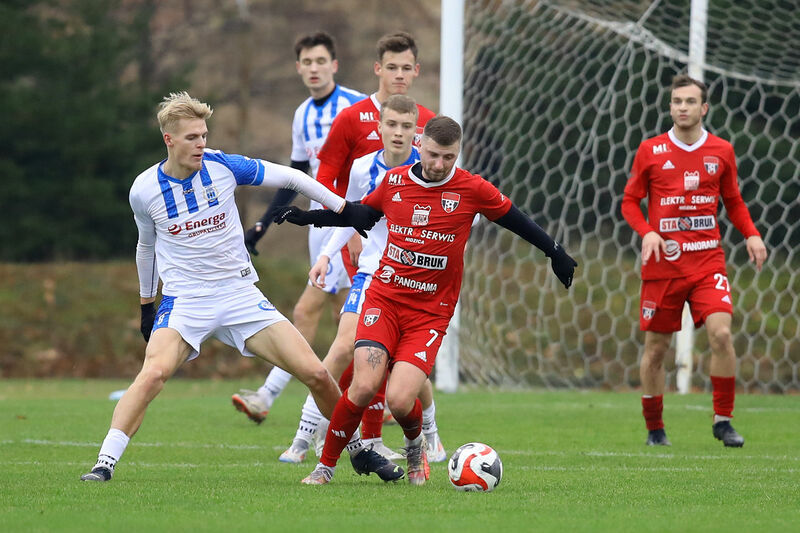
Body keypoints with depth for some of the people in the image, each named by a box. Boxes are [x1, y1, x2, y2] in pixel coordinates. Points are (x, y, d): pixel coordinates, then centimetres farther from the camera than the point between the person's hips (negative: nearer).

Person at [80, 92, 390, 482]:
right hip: (183, 301, -1)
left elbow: (288, 177, 6)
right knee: (154, 373, -30)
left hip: (241, 296, 1)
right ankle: (105, 463, -27)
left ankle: (358, 448, 17)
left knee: (315, 373, -6)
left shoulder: (222, 166, -6)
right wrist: (146, 303, 23)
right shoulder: (145, 190, -5)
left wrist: (345, 209, 9)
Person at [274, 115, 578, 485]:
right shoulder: (395, 182, 3)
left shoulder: (472, 190, -4)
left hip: (431, 312, -1)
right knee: (364, 387, -18)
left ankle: (415, 444, 20)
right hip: (384, 299, 1)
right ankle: (326, 464, 2)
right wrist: (308, 217, 17)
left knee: (400, 399, -17)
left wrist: (554, 252, 14)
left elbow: (513, 219, 11)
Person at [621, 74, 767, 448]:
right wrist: (646, 232, -12)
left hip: (707, 260, 0)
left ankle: (723, 420, -4)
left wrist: (751, 234, -1)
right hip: (663, 262, 0)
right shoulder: (650, 151, 1)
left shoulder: (721, 151, 6)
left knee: (721, 333, -18)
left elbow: (733, 202, 17)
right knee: (656, 347, 3)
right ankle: (654, 428, 19)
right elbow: (630, 202, 7)